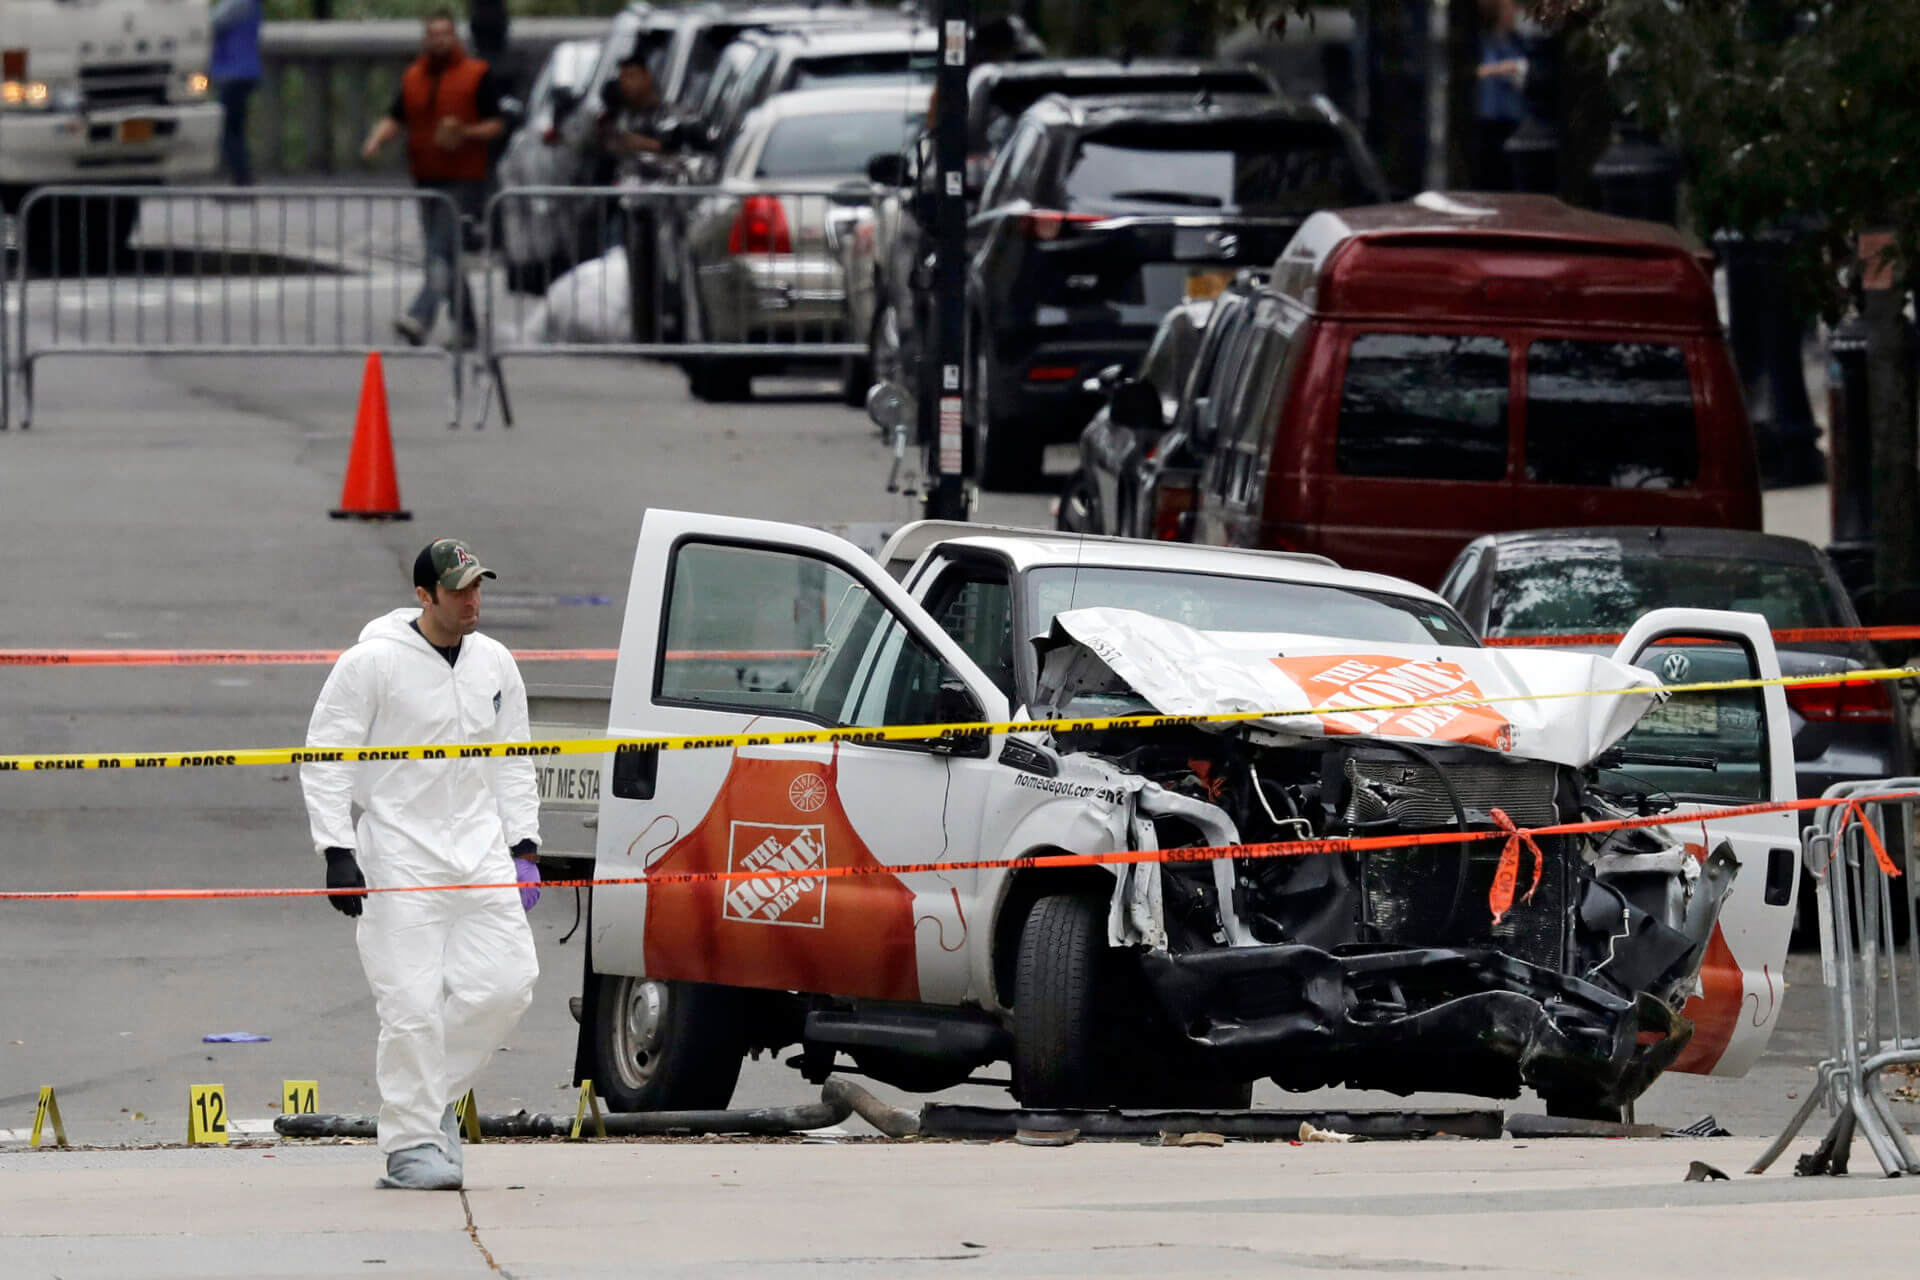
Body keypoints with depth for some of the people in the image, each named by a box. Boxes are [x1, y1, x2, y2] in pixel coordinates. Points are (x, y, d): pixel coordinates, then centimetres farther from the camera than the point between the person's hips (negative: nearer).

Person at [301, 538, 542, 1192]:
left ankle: (433, 1092, 18)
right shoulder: (372, 663, -8)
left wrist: (523, 843, 12)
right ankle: (411, 1143, -2)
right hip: (399, 856, -5)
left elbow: (512, 762, 20)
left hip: (479, 850, 5)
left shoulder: (494, 664, 10)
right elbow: (324, 758, -7)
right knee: (413, 1004, -10)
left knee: (506, 982, -4)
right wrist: (337, 852, -13)